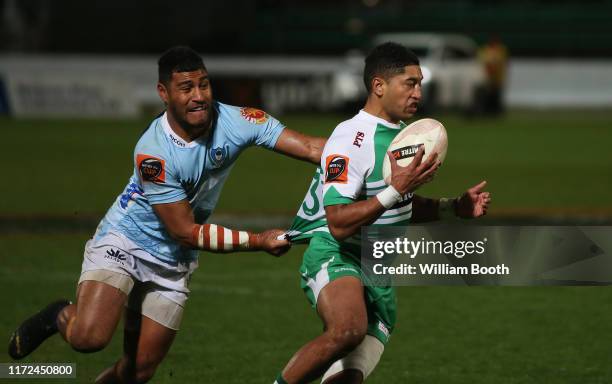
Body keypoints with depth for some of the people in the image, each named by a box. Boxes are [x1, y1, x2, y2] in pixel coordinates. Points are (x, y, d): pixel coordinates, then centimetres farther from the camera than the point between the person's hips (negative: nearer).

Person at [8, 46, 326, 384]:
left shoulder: (234, 121, -16)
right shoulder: (153, 152, -28)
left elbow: (310, 147, -17)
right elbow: (186, 232, -22)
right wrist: (258, 241, -21)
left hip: (172, 263, 5)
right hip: (123, 243, -5)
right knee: (89, 338, -27)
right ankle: (60, 317, 8)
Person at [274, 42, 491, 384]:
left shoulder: (406, 135, 14)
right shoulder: (351, 140, -17)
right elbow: (340, 224, -25)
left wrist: (455, 207, 14)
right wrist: (396, 190, -29)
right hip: (333, 256, -8)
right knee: (349, 329, -40)